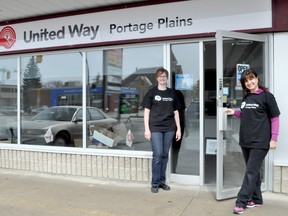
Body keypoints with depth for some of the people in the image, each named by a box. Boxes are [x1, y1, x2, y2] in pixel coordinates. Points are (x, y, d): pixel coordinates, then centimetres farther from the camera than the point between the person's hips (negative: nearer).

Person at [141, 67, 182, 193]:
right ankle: (155, 183, 7)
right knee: (157, 155, -6)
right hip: (155, 128, -3)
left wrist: (178, 129, 8)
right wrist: (147, 129, -7)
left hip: (169, 128, 3)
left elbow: (176, 112, 13)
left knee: (165, 155, 9)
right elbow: (146, 111, 0)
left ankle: (162, 181, 21)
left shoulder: (172, 93, 11)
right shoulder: (152, 92, 2)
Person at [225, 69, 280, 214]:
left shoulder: (266, 96, -6)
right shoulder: (246, 97, 12)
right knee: (253, 171, 14)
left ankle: (241, 202, -1)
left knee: (251, 172, -4)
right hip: (246, 140, 6)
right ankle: (256, 199, 26)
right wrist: (235, 112, 4)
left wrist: (274, 138, -10)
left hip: (260, 141, -6)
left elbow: (275, 118, -6)